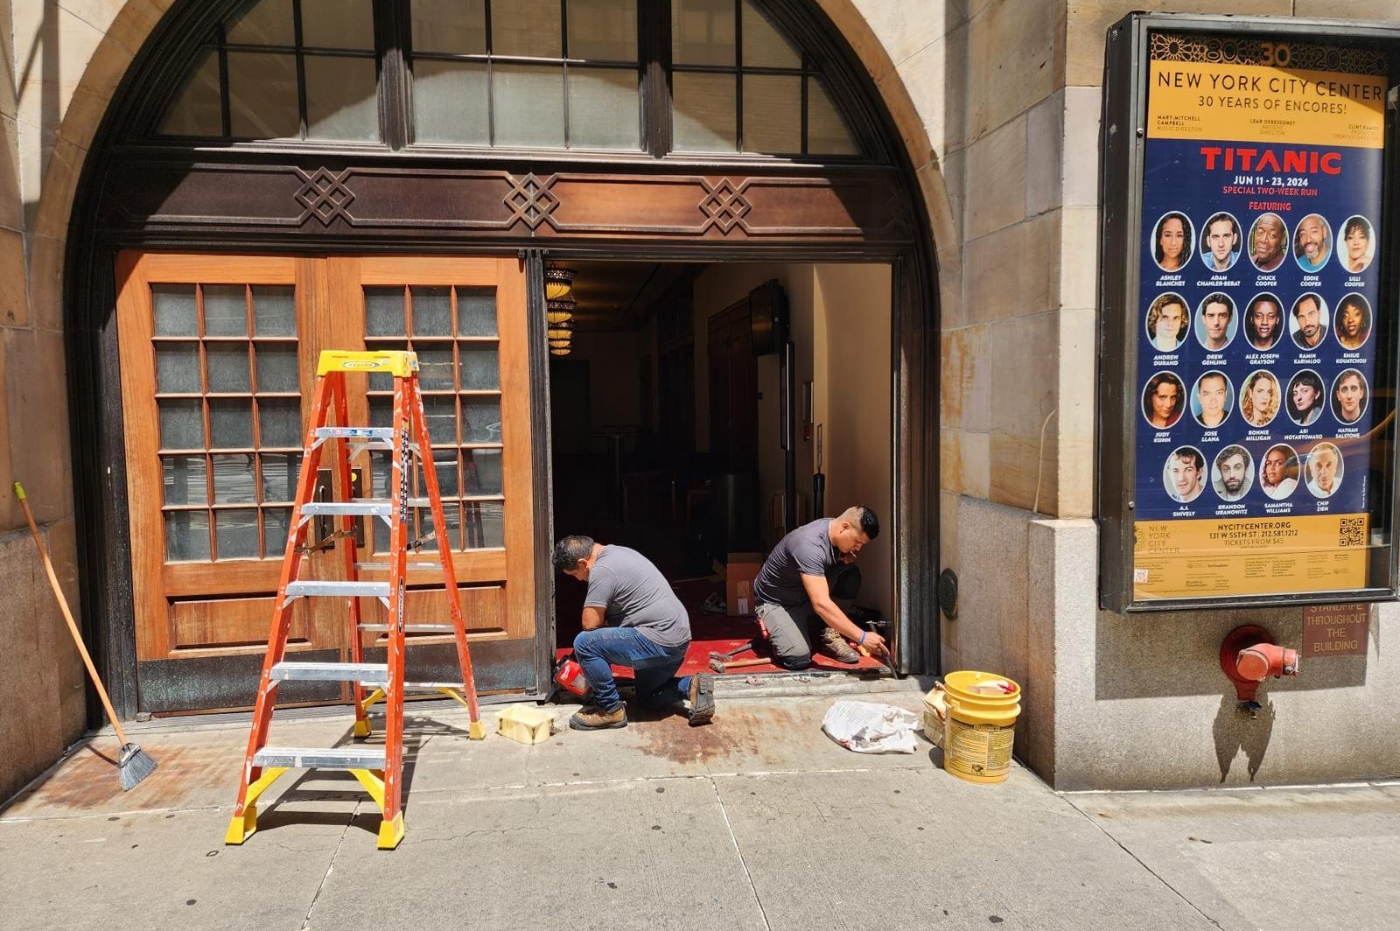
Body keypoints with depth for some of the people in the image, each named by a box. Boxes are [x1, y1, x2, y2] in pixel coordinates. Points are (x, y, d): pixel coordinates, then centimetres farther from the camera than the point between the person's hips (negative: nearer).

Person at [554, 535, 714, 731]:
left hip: (660, 640, -11)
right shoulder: (615, 553, 15)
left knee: (584, 644, -16)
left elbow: (590, 624, -16)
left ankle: (610, 710, -3)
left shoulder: (602, 569, -17)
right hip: (677, 637, 11)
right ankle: (693, 686, 9)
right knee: (648, 697, 29)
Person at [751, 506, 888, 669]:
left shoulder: (836, 531, -10)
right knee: (799, 658, -29)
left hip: (804, 597, 8)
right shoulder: (809, 545, -35)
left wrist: (847, 557, -12)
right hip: (775, 603, -8)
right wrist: (862, 637, -44)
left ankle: (829, 636, -4)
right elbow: (821, 604, -43)